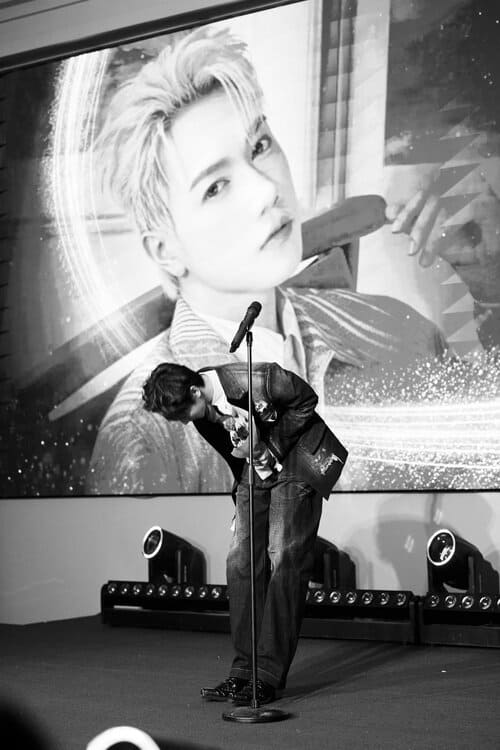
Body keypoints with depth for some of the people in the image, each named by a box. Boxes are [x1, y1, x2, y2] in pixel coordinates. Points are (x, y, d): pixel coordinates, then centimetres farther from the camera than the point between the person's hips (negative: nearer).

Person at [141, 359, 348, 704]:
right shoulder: (199, 409, -7)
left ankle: (268, 676, -11)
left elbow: (307, 401, -14)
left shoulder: (255, 380, -29)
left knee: (285, 562, -12)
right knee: (241, 562, -1)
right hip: (254, 471, 7)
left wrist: (266, 445, -18)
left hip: (295, 463, -6)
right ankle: (244, 669, 5)